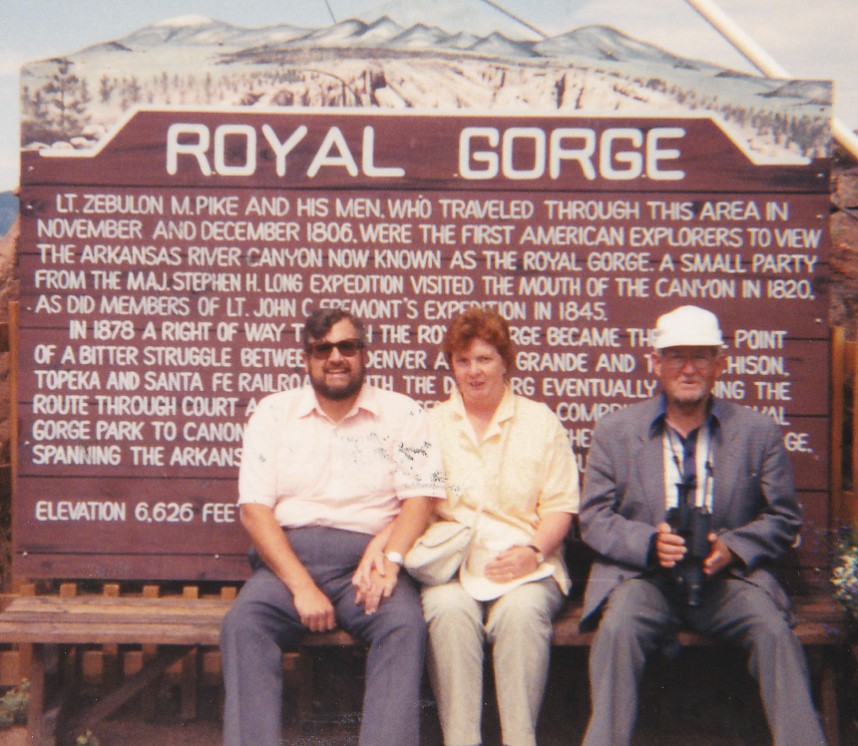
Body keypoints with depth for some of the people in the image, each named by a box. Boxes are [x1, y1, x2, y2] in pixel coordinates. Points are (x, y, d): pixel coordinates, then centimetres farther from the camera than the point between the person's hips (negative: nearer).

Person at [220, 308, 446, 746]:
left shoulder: (401, 414, 10)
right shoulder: (274, 412, 11)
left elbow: (419, 499, 2)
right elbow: (254, 509, 2)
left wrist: (390, 559, -19)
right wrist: (301, 585, -12)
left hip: (367, 559, 0)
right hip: (287, 557, 1)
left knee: (405, 625, -30)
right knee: (243, 624, -28)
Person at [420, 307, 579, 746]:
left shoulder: (541, 421, 13)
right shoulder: (431, 425, 17)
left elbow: (560, 505, 7)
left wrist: (533, 551, -11)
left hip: (525, 565, -1)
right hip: (452, 565, 1)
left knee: (522, 611, -33)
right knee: (448, 610, -31)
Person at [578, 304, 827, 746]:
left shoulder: (758, 433, 8)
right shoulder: (615, 431, 7)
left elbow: (783, 518, 10)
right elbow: (594, 517, 4)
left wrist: (733, 548, -10)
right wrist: (650, 542, -15)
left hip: (729, 576, 1)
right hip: (642, 576, 0)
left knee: (774, 631, -27)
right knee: (617, 629, -30)